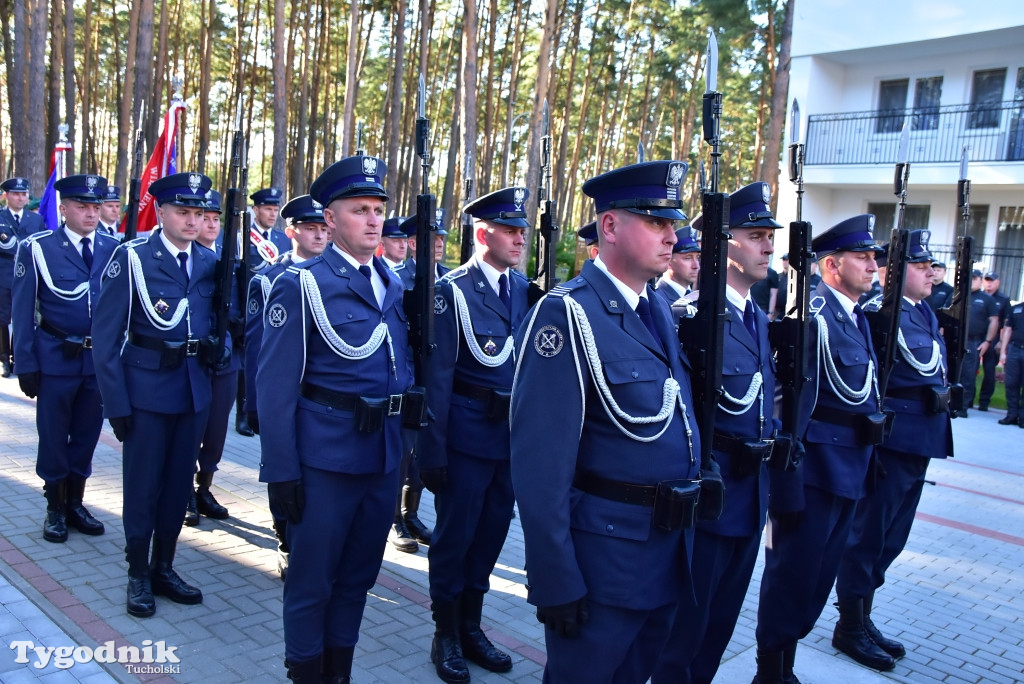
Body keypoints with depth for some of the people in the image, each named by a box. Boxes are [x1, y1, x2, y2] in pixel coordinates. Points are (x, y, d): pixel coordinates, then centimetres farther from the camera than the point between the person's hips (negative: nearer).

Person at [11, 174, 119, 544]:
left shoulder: (114, 248, 2)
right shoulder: (37, 248, -4)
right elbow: (23, 311, -3)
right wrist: (26, 364, -6)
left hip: (100, 359, 2)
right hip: (57, 359, -2)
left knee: (86, 435, 14)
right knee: (54, 437, 10)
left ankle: (75, 504, 30)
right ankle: (55, 509, 26)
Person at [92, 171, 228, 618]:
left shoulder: (208, 262, 5)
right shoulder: (132, 257, -9)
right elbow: (105, 336, -10)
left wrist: (219, 347, -5)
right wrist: (116, 402, -13)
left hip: (195, 389, 5)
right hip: (147, 389, -4)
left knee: (179, 483, 14)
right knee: (143, 486, 7)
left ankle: (164, 569, 30)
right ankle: (138, 577, 24)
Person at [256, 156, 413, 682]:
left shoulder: (394, 286, 9)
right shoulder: (302, 283, -9)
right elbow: (275, 385, -12)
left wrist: (409, 440, 8)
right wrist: (281, 471, -15)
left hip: (385, 456, 6)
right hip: (326, 456, -6)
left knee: (358, 576, 18)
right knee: (312, 580, 9)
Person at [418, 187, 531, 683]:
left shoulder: (525, 289, 5)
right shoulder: (453, 289, -10)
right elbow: (437, 373, -13)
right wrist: (433, 449, -15)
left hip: (513, 432, 5)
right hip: (468, 431, -5)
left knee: (490, 532, 16)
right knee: (454, 534, 8)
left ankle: (470, 626, 34)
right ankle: (445, 635, 27)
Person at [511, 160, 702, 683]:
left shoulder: (659, 310, 8)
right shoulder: (567, 314, -19)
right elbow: (540, 463, -21)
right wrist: (555, 581, -19)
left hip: (669, 555, 8)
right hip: (603, 557, -8)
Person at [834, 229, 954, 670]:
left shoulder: (923, 312, 15)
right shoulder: (879, 311, -15)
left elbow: (935, 372, 15)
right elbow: (925, 365, -23)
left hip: (918, 438, 10)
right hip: (892, 434, -10)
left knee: (890, 536, 16)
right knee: (869, 532, 1)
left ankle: (862, 619, 29)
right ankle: (850, 628, 14)